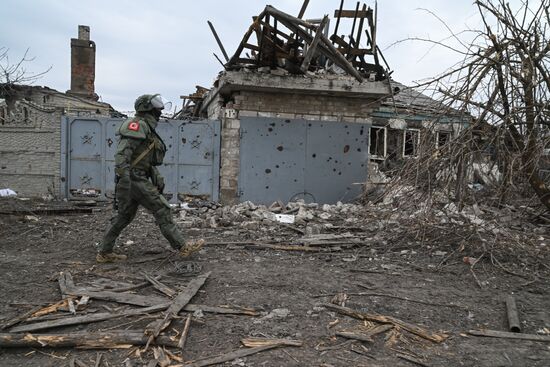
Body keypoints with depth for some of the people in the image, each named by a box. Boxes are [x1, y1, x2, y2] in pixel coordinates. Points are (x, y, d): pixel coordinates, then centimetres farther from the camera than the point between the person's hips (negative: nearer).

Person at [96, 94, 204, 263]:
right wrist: (124, 177, -30)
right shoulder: (138, 125, -10)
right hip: (134, 178, -10)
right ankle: (182, 247, -1)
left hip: (139, 178, 10)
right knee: (162, 209, -7)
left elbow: (150, 160, 24)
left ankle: (104, 252, 21)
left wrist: (157, 178, 16)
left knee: (124, 216, 13)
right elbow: (122, 151, -22)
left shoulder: (148, 129, 21)